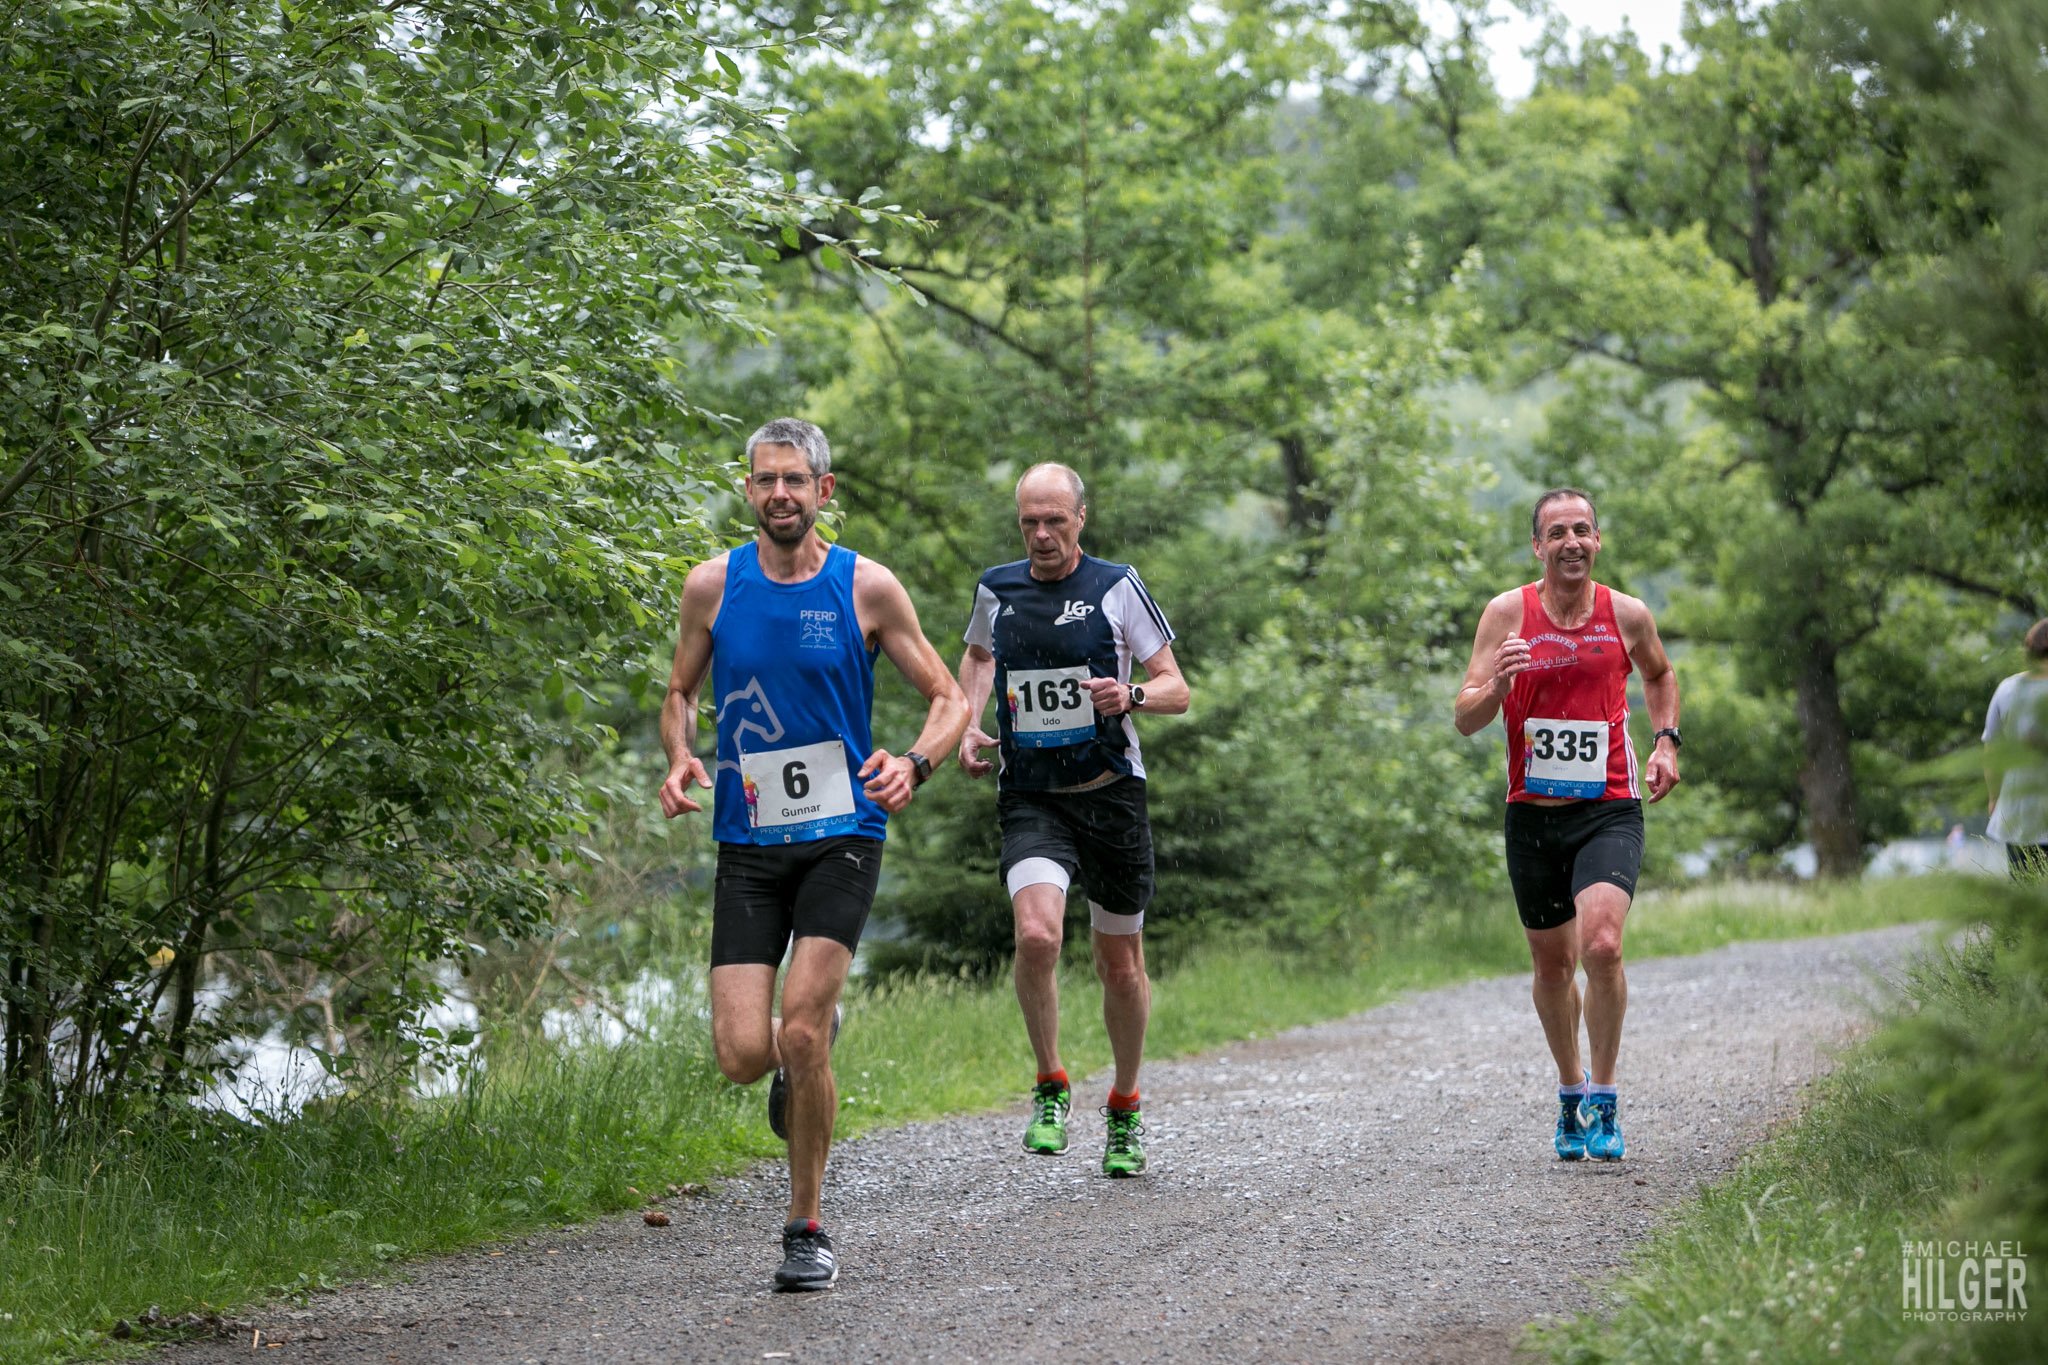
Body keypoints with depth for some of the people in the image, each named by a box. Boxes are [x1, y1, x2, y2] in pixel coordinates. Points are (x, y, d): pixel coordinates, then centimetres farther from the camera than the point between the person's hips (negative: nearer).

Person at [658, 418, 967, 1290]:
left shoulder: (866, 588, -2)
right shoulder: (713, 586, 3)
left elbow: (950, 700, 4)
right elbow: (680, 695, 17)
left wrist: (914, 764, -16)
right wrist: (680, 760, -4)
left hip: (842, 835, -2)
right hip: (747, 845, 2)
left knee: (801, 1033, -15)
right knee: (743, 1056, -9)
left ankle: (806, 1230, 3)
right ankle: (810, 1044, 30)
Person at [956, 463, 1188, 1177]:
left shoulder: (1116, 586, -3)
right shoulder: (995, 590, 4)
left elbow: (1176, 689, 0)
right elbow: (977, 656, 27)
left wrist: (1131, 695, -22)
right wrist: (968, 725, 10)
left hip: (1111, 793, 0)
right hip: (1030, 798, 0)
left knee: (1121, 962, 8)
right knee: (1037, 934, -24)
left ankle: (1124, 1110, 30)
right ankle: (1052, 1088, -4)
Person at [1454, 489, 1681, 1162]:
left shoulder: (1627, 614, 1)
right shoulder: (1507, 613, -2)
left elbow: (1659, 675, 24)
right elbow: (1465, 720, -3)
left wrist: (1666, 740, 8)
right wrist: (1496, 685, -24)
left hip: (1609, 810, -1)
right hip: (1532, 812, 1)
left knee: (1601, 945, -22)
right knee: (1552, 964, 11)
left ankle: (1603, 1099, -8)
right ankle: (1570, 1087, 34)